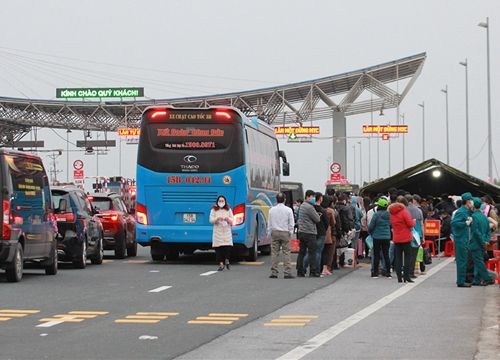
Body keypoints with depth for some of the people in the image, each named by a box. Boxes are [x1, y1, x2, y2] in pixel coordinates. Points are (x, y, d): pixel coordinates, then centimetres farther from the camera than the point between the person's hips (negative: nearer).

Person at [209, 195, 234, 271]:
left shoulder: (228, 210, 12)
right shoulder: (214, 210, 8)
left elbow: (232, 221, 10)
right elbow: (211, 220, -1)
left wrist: (228, 219, -13)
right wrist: (217, 219, -21)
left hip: (227, 231, 1)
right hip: (217, 231, -1)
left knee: (228, 247, -12)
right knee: (218, 248, -6)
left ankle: (227, 260, 15)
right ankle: (221, 264, 1)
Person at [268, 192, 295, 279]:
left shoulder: (272, 210, 2)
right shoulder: (288, 210, -4)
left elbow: (269, 223, 6)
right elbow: (291, 224, 0)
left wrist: (269, 233, 14)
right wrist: (290, 233, 11)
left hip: (275, 233, 2)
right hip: (285, 233, -2)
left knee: (274, 252, 4)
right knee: (286, 253, -1)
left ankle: (274, 272, 2)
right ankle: (287, 272, -5)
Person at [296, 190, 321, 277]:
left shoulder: (302, 206, 16)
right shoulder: (309, 207, -14)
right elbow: (317, 219, -10)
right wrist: (316, 214, 7)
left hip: (301, 232, 9)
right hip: (309, 233, -9)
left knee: (301, 252, 8)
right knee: (312, 253, -5)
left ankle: (300, 271, 7)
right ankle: (313, 272, -5)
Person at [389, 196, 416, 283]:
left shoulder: (392, 212, 8)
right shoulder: (404, 211, -12)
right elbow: (410, 224, -13)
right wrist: (414, 221, 6)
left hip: (396, 239, 5)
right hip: (405, 238, -5)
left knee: (398, 257, 7)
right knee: (408, 256, 1)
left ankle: (399, 277, 4)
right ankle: (406, 276, -5)